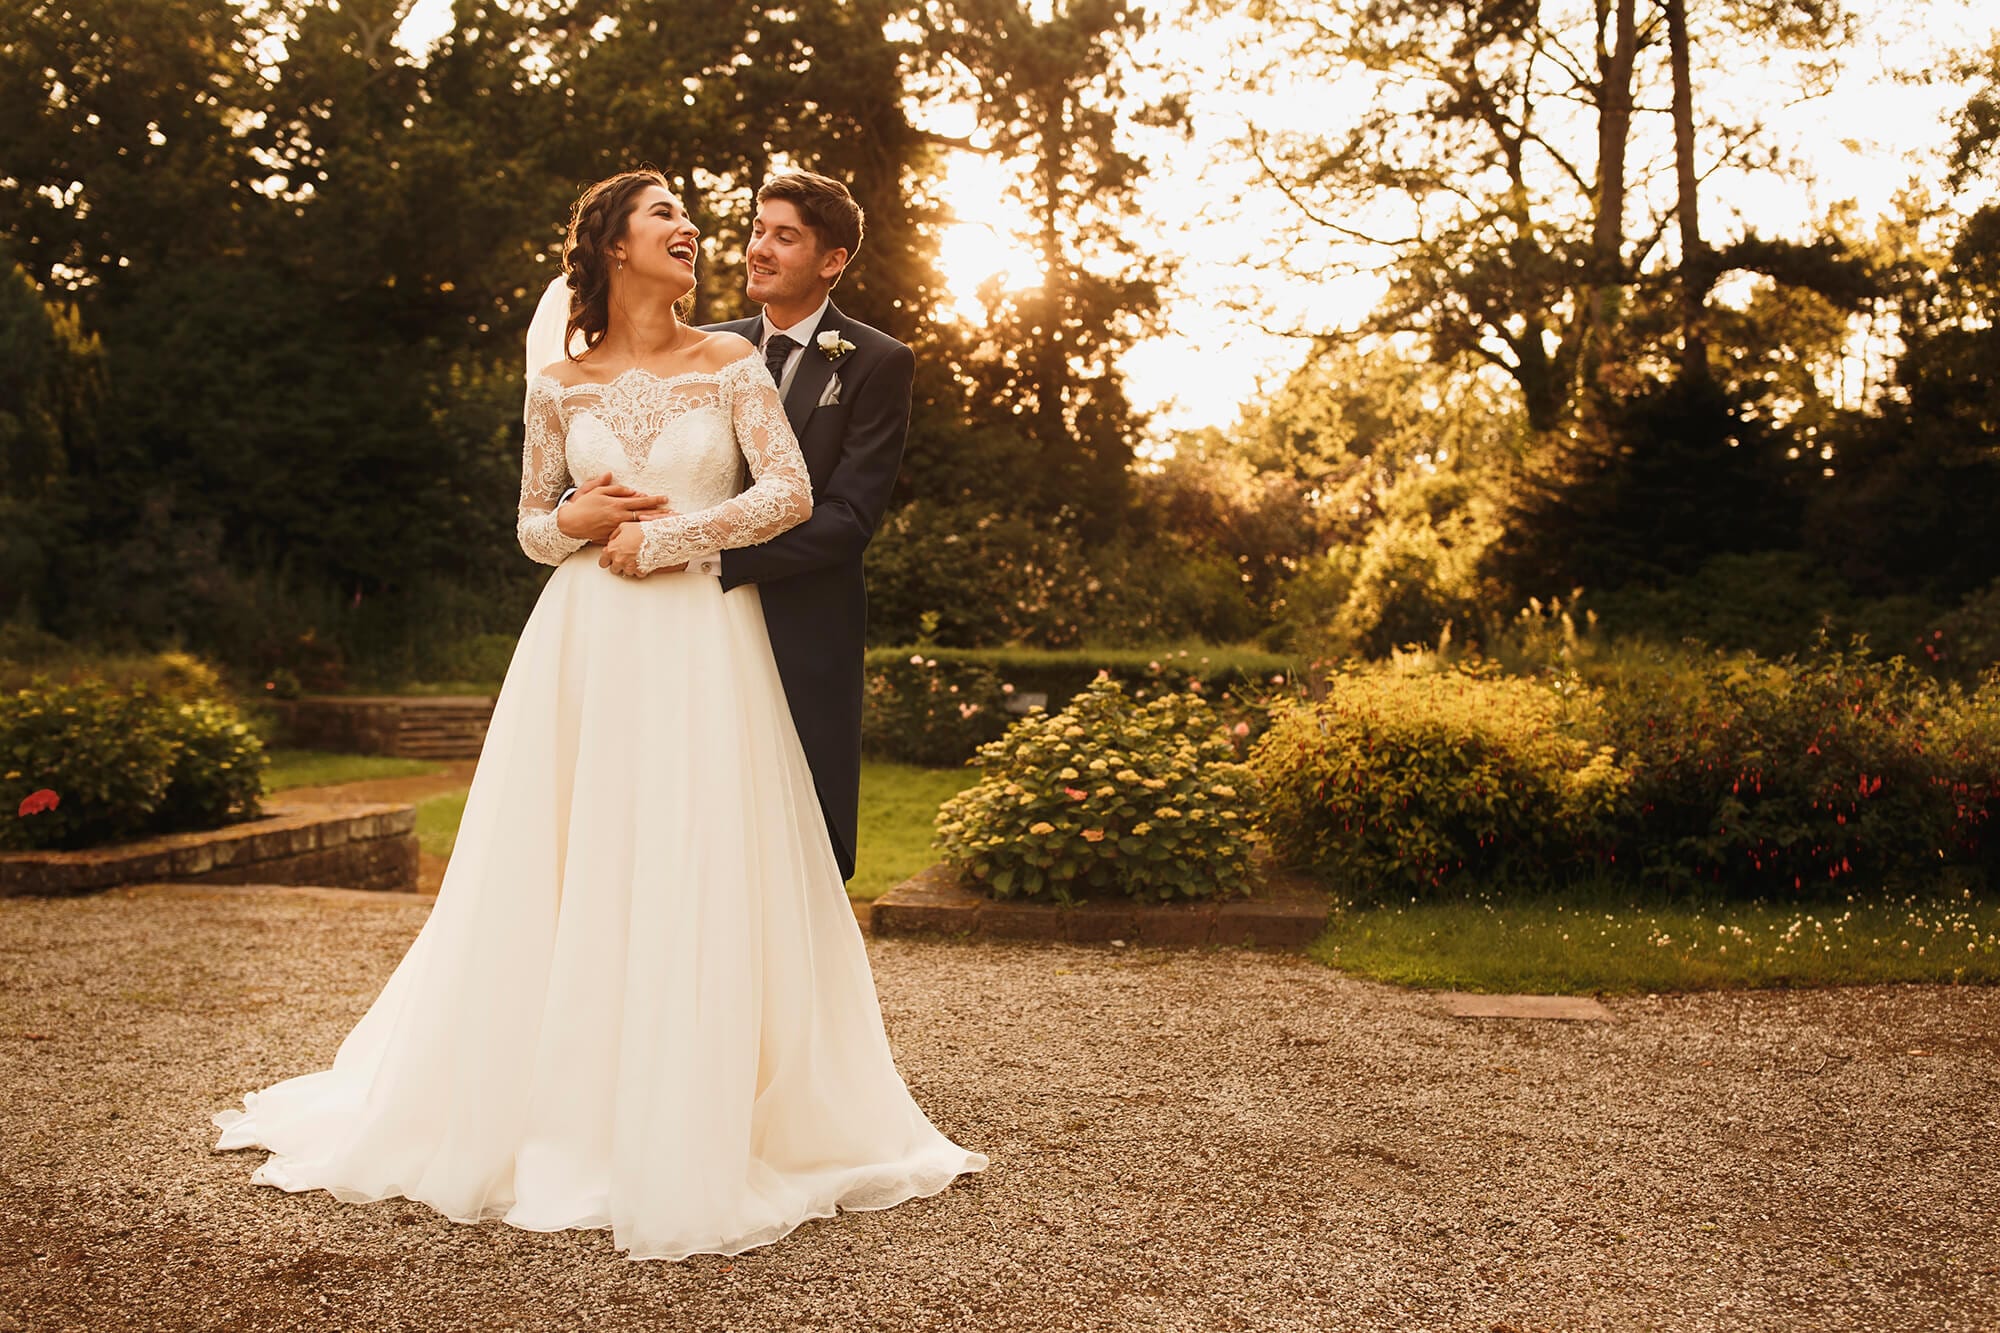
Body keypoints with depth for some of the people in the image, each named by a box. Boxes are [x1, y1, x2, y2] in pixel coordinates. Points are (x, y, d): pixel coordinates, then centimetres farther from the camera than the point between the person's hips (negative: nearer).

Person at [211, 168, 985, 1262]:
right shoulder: (559, 386, 8)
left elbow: (790, 492, -5)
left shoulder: (731, 363, 4)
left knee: (700, 882, -3)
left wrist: (667, 535, -9)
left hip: (705, 648, -1)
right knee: (571, 877, 3)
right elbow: (534, 524, 13)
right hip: (589, 646, 1)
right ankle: (560, 1116, 18)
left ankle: (695, 1129, 9)